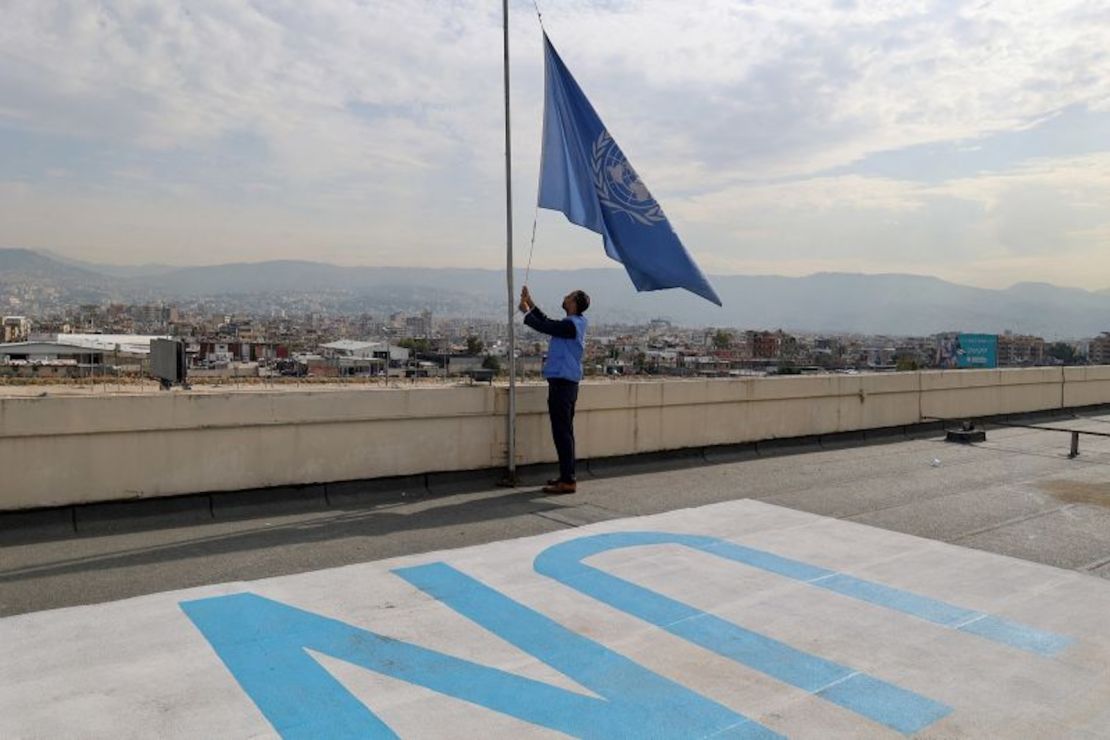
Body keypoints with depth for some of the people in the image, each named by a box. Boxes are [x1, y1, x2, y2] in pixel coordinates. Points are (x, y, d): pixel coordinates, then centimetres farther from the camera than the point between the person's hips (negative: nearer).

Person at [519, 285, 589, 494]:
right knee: (565, 432, 15)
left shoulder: (571, 325, -16)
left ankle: (567, 481, -6)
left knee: (562, 432, -8)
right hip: (566, 383, 10)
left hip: (562, 384, -10)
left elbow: (544, 327, -15)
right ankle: (567, 476, 22)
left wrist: (526, 312, 1)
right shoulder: (574, 324, 14)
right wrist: (531, 304, 20)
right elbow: (548, 323, 22)